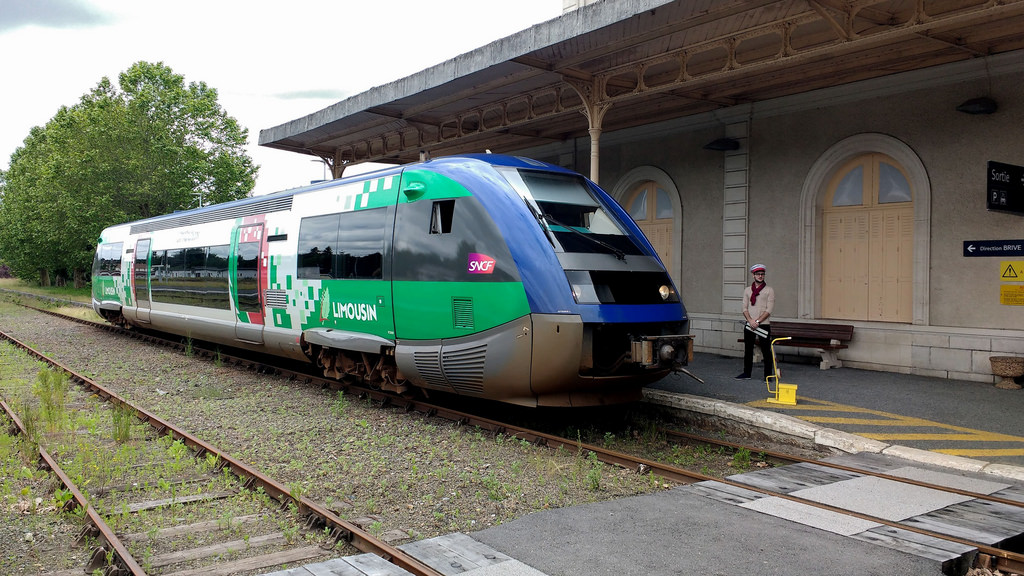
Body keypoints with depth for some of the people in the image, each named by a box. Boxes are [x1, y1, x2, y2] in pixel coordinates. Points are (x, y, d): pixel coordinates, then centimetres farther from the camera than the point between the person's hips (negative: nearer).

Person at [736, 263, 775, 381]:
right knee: (748, 350, 8)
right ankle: (746, 373, 18)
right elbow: (745, 308, 6)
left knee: (766, 351, -2)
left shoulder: (769, 290, 1)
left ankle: (768, 374, 4)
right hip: (749, 325, 3)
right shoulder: (747, 290, 10)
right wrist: (750, 320, -11)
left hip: (764, 325, -3)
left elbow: (769, 310, -6)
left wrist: (757, 321, -15)